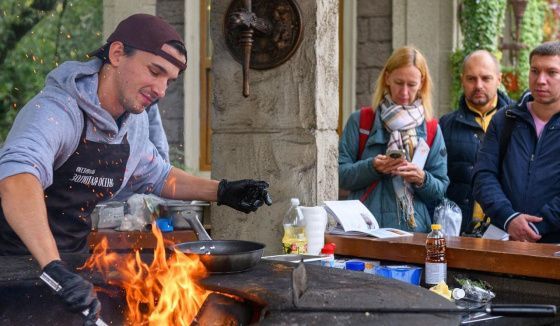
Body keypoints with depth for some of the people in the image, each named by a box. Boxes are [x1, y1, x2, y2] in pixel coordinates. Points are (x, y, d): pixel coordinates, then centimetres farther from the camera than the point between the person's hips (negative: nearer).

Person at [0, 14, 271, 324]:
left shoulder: (135, 122, 1)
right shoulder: (58, 110, -26)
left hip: (72, 257, 7)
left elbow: (155, 175, 19)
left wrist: (221, 191, 5)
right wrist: (55, 268, -56)